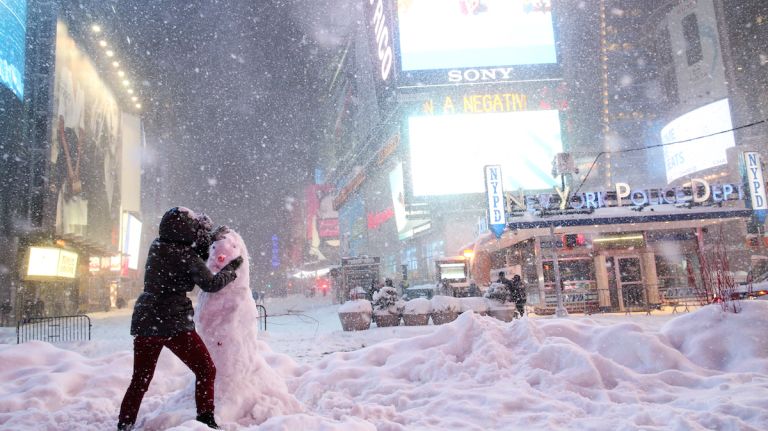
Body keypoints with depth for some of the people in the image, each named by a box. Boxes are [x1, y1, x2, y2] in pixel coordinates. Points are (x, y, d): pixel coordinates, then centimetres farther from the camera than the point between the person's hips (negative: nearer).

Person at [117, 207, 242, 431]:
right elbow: (211, 284, -7)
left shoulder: (157, 247, 6)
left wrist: (210, 238, 21)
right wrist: (231, 268, 7)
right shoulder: (187, 256, -13)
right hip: (173, 322, -6)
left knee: (140, 378, 18)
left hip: (145, 321, 7)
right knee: (206, 370, 7)